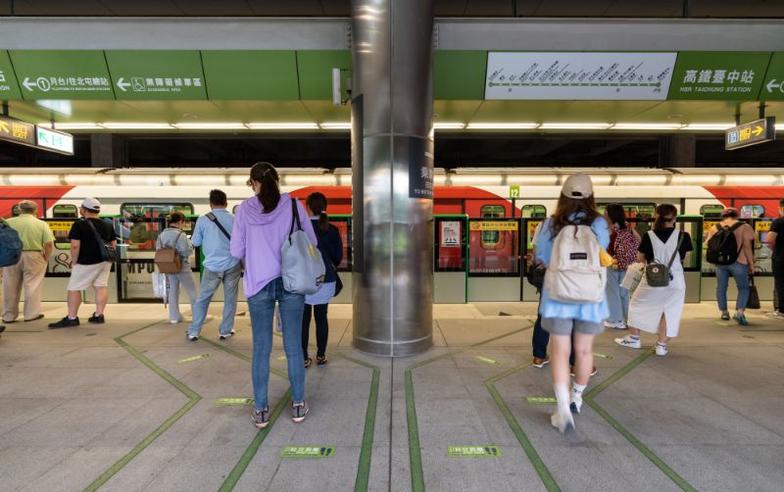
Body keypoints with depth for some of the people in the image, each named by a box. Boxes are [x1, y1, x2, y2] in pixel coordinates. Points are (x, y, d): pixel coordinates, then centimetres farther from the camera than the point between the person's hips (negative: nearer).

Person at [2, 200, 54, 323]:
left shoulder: (8, 222, 0)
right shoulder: (42, 224, -4)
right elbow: (49, 244, -9)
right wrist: (46, 258, 4)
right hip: (33, 257, -2)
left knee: (11, 288, 12)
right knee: (32, 286, 7)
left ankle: (9, 316, 21)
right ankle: (31, 314, 12)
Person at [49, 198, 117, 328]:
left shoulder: (79, 225, -10)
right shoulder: (108, 225, 8)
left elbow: (75, 245, -15)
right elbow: (113, 244, 12)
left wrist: (74, 261, -5)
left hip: (87, 263, -6)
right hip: (105, 261, 6)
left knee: (74, 289, 4)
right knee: (101, 287, 8)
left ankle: (72, 318, 6)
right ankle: (99, 315, 9)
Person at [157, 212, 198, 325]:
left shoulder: (161, 235, 3)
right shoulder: (181, 235, -18)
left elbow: (158, 250, 7)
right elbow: (188, 251, -19)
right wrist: (189, 242, -3)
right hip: (182, 267, -6)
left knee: (173, 290, 15)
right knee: (192, 291, 6)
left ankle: (174, 317, 17)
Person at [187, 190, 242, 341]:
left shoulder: (203, 220, -4)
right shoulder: (235, 219, -2)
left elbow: (195, 242, 6)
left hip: (212, 266, 0)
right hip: (232, 265, 0)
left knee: (202, 299, 15)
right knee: (230, 299, 13)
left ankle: (193, 332, 20)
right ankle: (225, 331, 20)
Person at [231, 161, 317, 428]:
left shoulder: (245, 209, -2)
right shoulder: (293, 205, -3)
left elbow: (237, 251, 1)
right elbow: (311, 242, 2)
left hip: (259, 284, 0)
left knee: (261, 349, 9)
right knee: (294, 346, 9)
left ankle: (261, 410, 18)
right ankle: (298, 405, 21)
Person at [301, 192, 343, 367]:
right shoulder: (332, 230, -3)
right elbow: (338, 256, 2)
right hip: (325, 279, 2)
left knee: (304, 319, 7)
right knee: (321, 317, 11)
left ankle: (304, 358, 12)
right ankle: (321, 355, 20)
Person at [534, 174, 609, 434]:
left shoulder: (551, 224, -6)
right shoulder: (599, 224, -6)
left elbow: (541, 258, 2)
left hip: (557, 297, -1)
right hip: (590, 297, 1)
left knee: (560, 351, 4)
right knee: (584, 350, 17)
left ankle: (563, 407, -5)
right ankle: (576, 397, 36)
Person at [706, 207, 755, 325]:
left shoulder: (716, 227, 7)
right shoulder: (744, 227, -2)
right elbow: (747, 247, -6)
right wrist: (751, 264, 0)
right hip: (738, 262, -3)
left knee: (721, 287, 14)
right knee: (744, 288, 8)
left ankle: (724, 312, 22)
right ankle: (739, 311, -8)